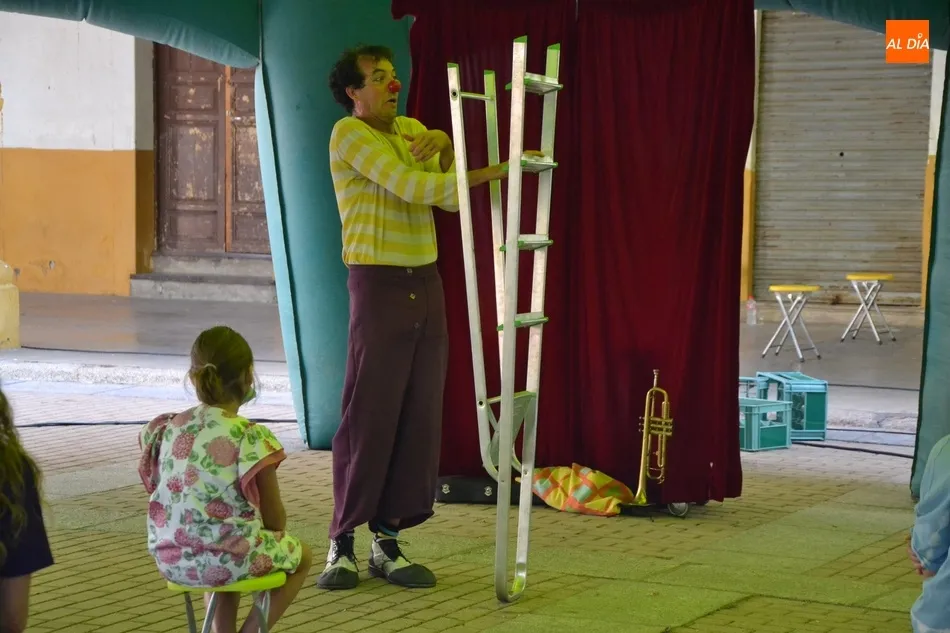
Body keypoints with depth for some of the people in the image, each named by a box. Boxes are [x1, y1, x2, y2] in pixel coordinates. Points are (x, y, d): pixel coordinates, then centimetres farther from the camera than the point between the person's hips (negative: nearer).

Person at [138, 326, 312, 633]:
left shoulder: (166, 429, -2)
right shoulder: (251, 438, -17)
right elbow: (275, 518, -9)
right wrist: (275, 535, 14)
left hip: (172, 560, 6)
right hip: (231, 561, -5)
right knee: (301, 555, 25)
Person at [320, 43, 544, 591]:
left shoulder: (411, 130, 15)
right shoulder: (350, 134, -8)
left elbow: (452, 198, 8)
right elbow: (411, 186, -20)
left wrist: (445, 146, -10)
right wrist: (499, 169, -21)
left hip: (426, 284, 7)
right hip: (378, 283, -7)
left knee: (420, 417, 4)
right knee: (368, 416, -6)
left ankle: (388, 540, 11)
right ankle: (342, 542, 3)